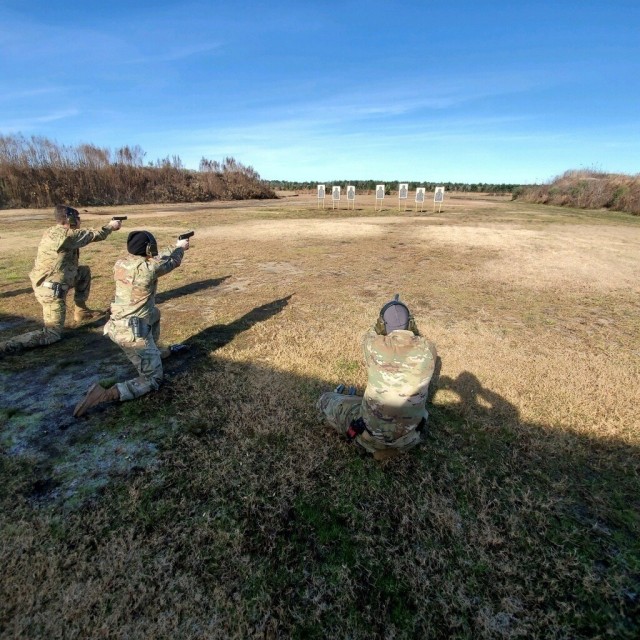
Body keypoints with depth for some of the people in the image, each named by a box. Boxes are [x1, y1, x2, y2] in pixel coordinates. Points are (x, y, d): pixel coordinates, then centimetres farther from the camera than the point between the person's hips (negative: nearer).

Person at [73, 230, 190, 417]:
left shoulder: (120, 264, 2)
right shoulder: (149, 268, -18)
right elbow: (173, 262, 4)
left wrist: (173, 248, 31)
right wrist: (180, 247, 26)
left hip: (116, 327, 8)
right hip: (133, 334, -8)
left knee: (154, 313, 33)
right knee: (153, 379, 1)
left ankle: (153, 354, 41)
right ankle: (104, 394, -17)